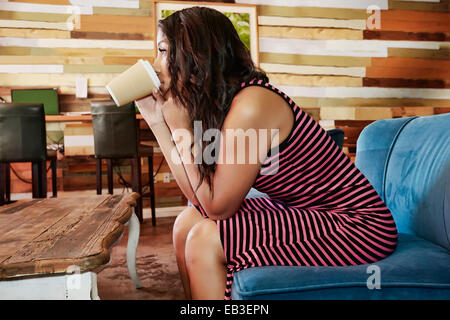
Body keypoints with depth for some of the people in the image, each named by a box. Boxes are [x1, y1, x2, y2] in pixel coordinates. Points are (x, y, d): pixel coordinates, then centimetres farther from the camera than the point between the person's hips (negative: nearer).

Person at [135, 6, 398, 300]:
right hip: (305, 211, 8)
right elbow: (200, 197, -2)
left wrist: (180, 127, -16)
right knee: (187, 223, 3)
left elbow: (217, 206, -17)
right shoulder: (216, 102, 2)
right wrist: (156, 119, -2)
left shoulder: (250, 106, -25)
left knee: (205, 240, -18)